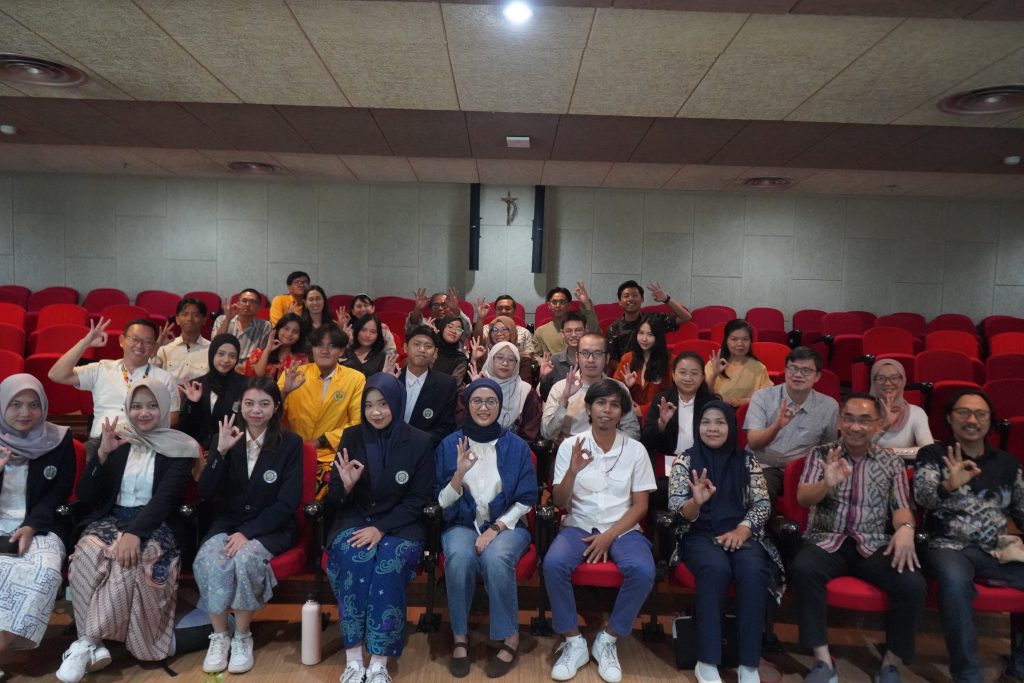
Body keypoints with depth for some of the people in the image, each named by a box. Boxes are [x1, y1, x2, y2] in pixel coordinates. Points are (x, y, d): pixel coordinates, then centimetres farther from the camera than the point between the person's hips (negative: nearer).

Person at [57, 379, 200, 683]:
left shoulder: (179, 448, 1)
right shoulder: (116, 441, 12)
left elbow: (166, 498, -11)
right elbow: (85, 496, 6)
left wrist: (134, 533, -27)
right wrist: (102, 453, -9)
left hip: (155, 526, -3)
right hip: (110, 520, 3)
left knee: (129, 560, -35)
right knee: (88, 553, -31)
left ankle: (87, 642, -26)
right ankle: (96, 644, -27)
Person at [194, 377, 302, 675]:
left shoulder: (290, 444, -4)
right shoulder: (226, 438, 4)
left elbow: (287, 503, -9)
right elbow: (205, 493, -4)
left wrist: (248, 532, -19)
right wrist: (220, 452, -18)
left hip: (270, 528, -2)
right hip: (226, 523, 3)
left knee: (246, 559, -32)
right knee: (207, 560, -29)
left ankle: (242, 637, -11)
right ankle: (219, 636, -9)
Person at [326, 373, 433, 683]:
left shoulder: (419, 442, -3)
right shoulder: (351, 437, 2)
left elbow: (418, 499, -4)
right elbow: (334, 499, 4)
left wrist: (381, 529, -16)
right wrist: (345, 485, -20)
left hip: (399, 524, -1)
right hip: (355, 520, 1)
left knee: (389, 564, -31)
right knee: (355, 559, -30)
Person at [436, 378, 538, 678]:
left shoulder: (517, 446, -2)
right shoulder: (449, 445, -1)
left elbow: (526, 500, -1)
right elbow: (443, 502, -3)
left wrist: (496, 529, -15)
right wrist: (460, 473, -22)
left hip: (507, 524, 0)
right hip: (462, 524, 1)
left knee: (496, 559, -32)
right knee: (460, 557, -32)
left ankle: (510, 638, -12)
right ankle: (460, 637, -12)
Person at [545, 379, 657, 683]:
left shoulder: (635, 449, 0)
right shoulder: (570, 446, -1)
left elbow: (640, 505, 1)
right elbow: (559, 502, -3)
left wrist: (609, 536, -13)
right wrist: (572, 471, -23)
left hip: (622, 530, 0)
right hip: (578, 527, 0)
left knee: (643, 571, -29)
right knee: (553, 564, -30)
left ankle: (607, 641, -6)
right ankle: (574, 643, -8)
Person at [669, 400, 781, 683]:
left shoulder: (747, 460, 12)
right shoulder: (685, 460, 6)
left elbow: (763, 504, 6)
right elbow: (675, 508, -3)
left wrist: (743, 529, -13)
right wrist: (695, 503, -26)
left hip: (740, 534, 2)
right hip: (699, 535, -2)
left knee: (754, 571, -31)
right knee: (716, 568, -34)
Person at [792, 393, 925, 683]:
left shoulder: (893, 462, 10)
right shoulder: (821, 454, 5)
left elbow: (901, 506, 2)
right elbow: (803, 498, -6)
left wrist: (905, 527, -24)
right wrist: (827, 483, -30)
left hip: (874, 545, 2)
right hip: (827, 540, -1)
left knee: (913, 585, -26)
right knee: (803, 569, -33)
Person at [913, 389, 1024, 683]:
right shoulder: (933, 455, 3)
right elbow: (922, 496, -14)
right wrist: (948, 486, -36)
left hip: (999, 551, 4)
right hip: (950, 546, -4)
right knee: (955, 580, -36)